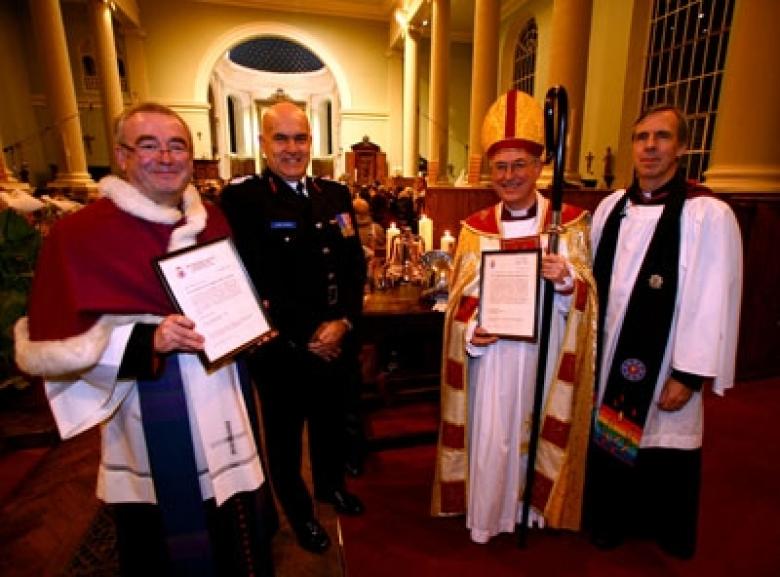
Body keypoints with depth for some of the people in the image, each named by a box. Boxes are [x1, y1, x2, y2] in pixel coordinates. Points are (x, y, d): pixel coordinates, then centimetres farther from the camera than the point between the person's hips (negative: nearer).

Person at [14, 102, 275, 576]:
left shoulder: (211, 219, 3)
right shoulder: (79, 233, -13)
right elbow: (46, 346, -13)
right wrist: (147, 341, -27)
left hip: (222, 408, 5)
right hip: (154, 423, -4)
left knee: (240, 533, 24)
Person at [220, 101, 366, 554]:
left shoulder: (336, 194, 4)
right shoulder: (241, 198, -12)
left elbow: (356, 264, 0)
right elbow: (257, 281, -18)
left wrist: (344, 322, -14)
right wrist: (308, 334, -18)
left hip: (338, 341, 5)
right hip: (281, 348, -4)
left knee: (332, 422, 25)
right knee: (286, 437, 18)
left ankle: (331, 484, 54)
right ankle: (299, 511, 45)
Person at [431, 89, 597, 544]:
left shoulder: (570, 223, -2)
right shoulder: (476, 228, 1)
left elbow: (585, 299, -3)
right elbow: (462, 297, 4)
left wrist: (566, 280, -24)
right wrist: (470, 331, -14)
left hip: (544, 351, 0)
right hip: (491, 353, 1)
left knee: (537, 432, 16)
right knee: (489, 437, 9)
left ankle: (533, 506, 42)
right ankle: (485, 516, 34)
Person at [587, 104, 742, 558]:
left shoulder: (709, 215, -13)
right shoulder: (611, 207, 3)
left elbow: (713, 303, -15)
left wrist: (689, 376, -14)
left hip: (663, 369, -4)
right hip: (609, 360, 5)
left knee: (661, 458, 13)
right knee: (607, 442, 18)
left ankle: (664, 537, 42)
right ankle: (612, 522, 44)